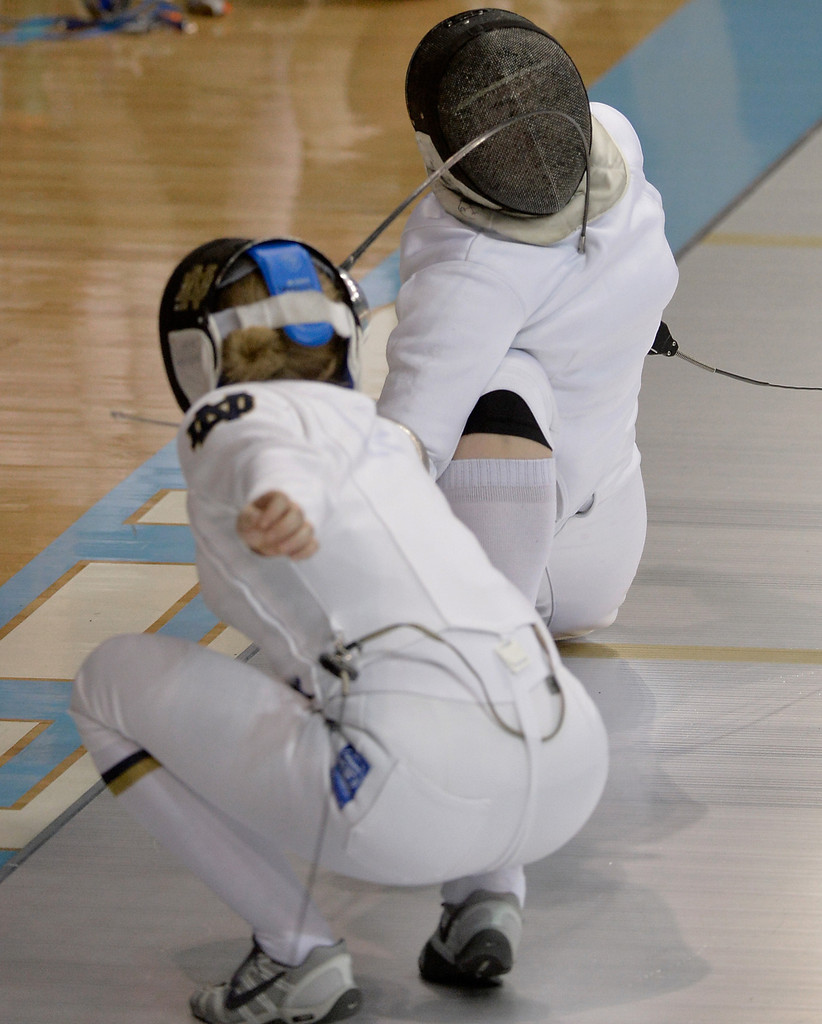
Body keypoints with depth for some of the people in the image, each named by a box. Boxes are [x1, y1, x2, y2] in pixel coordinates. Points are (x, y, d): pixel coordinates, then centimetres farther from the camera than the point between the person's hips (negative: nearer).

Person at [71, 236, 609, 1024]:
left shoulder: (229, 417, 11)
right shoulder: (371, 427, 33)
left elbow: (278, 461, -16)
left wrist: (275, 506, -40)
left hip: (421, 795, -7)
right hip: (566, 778, 7)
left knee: (109, 681, 16)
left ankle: (298, 955, 8)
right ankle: (485, 898, 16)